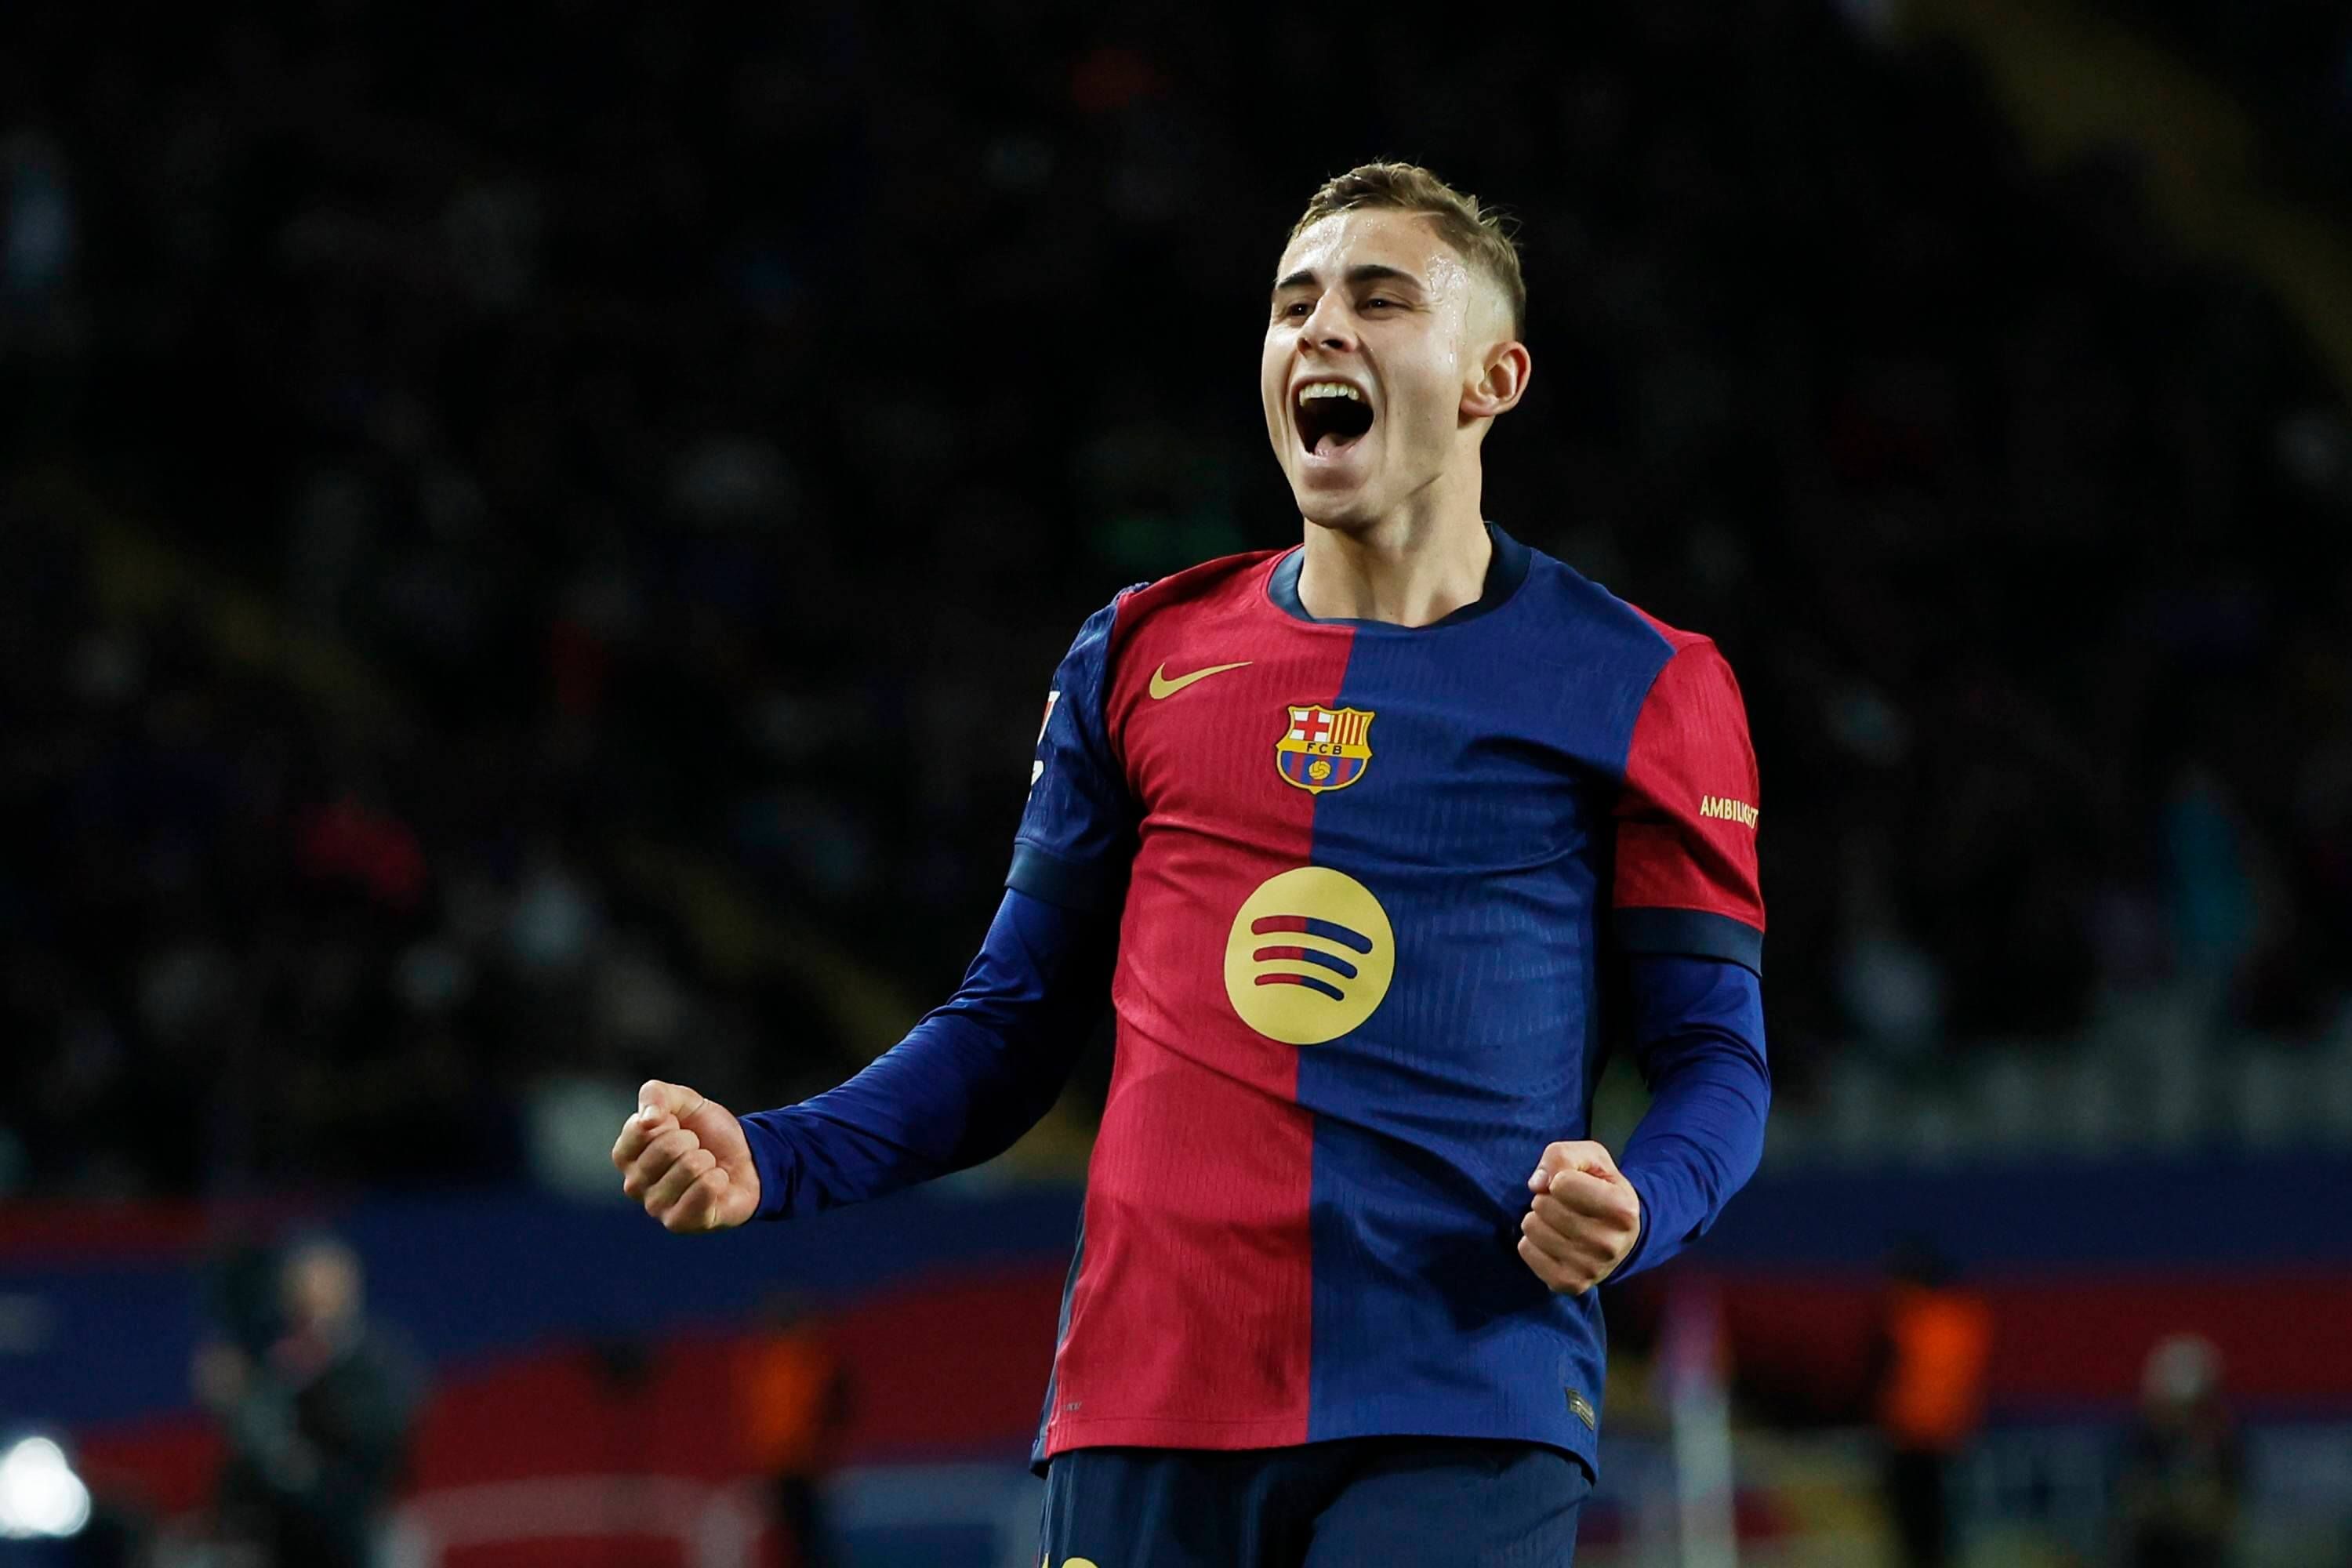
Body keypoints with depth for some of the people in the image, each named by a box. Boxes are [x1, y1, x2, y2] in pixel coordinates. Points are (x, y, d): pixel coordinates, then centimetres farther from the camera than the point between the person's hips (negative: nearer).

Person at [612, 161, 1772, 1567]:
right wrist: (773, 1161, 5)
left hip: (1459, 1427, -3)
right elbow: (1017, 1020, 20)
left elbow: (1715, 1050, 4)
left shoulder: (1635, 686, 6)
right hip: (1147, 1412, 3)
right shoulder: (1138, 658, 16)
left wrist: (1633, 1212, -18)